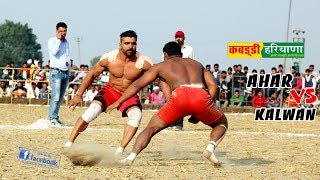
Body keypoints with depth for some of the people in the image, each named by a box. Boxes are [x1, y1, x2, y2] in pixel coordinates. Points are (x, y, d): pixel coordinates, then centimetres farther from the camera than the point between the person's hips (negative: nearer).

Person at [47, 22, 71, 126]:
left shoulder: (66, 42, 19)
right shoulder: (52, 41, -2)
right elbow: (54, 52, -20)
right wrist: (59, 39, -13)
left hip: (66, 72, 7)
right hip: (56, 71, -7)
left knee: (61, 97, 5)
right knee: (56, 97, -15)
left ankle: (55, 116, 10)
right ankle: (52, 118, -16)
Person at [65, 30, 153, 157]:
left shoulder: (143, 63, -24)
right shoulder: (109, 58, -17)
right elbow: (92, 75, -2)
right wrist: (79, 95, -2)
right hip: (110, 90, 0)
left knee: (136, 115, -31)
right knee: (93, 110, -26)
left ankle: (120, 151, -23)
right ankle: (69, 143, -16)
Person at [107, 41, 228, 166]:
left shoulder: (161, 66, 29)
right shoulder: (197, 64, 36)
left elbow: (137, 85, 27)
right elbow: (213, 86, 24)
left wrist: (118, 102, 35)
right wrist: (198, 114, 24)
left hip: (180, 96, -1)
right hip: (201, 96, 1)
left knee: (151, 128, 14)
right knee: (222, 123, 27)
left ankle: (131, 157, -8)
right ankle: (210, 147, -3)